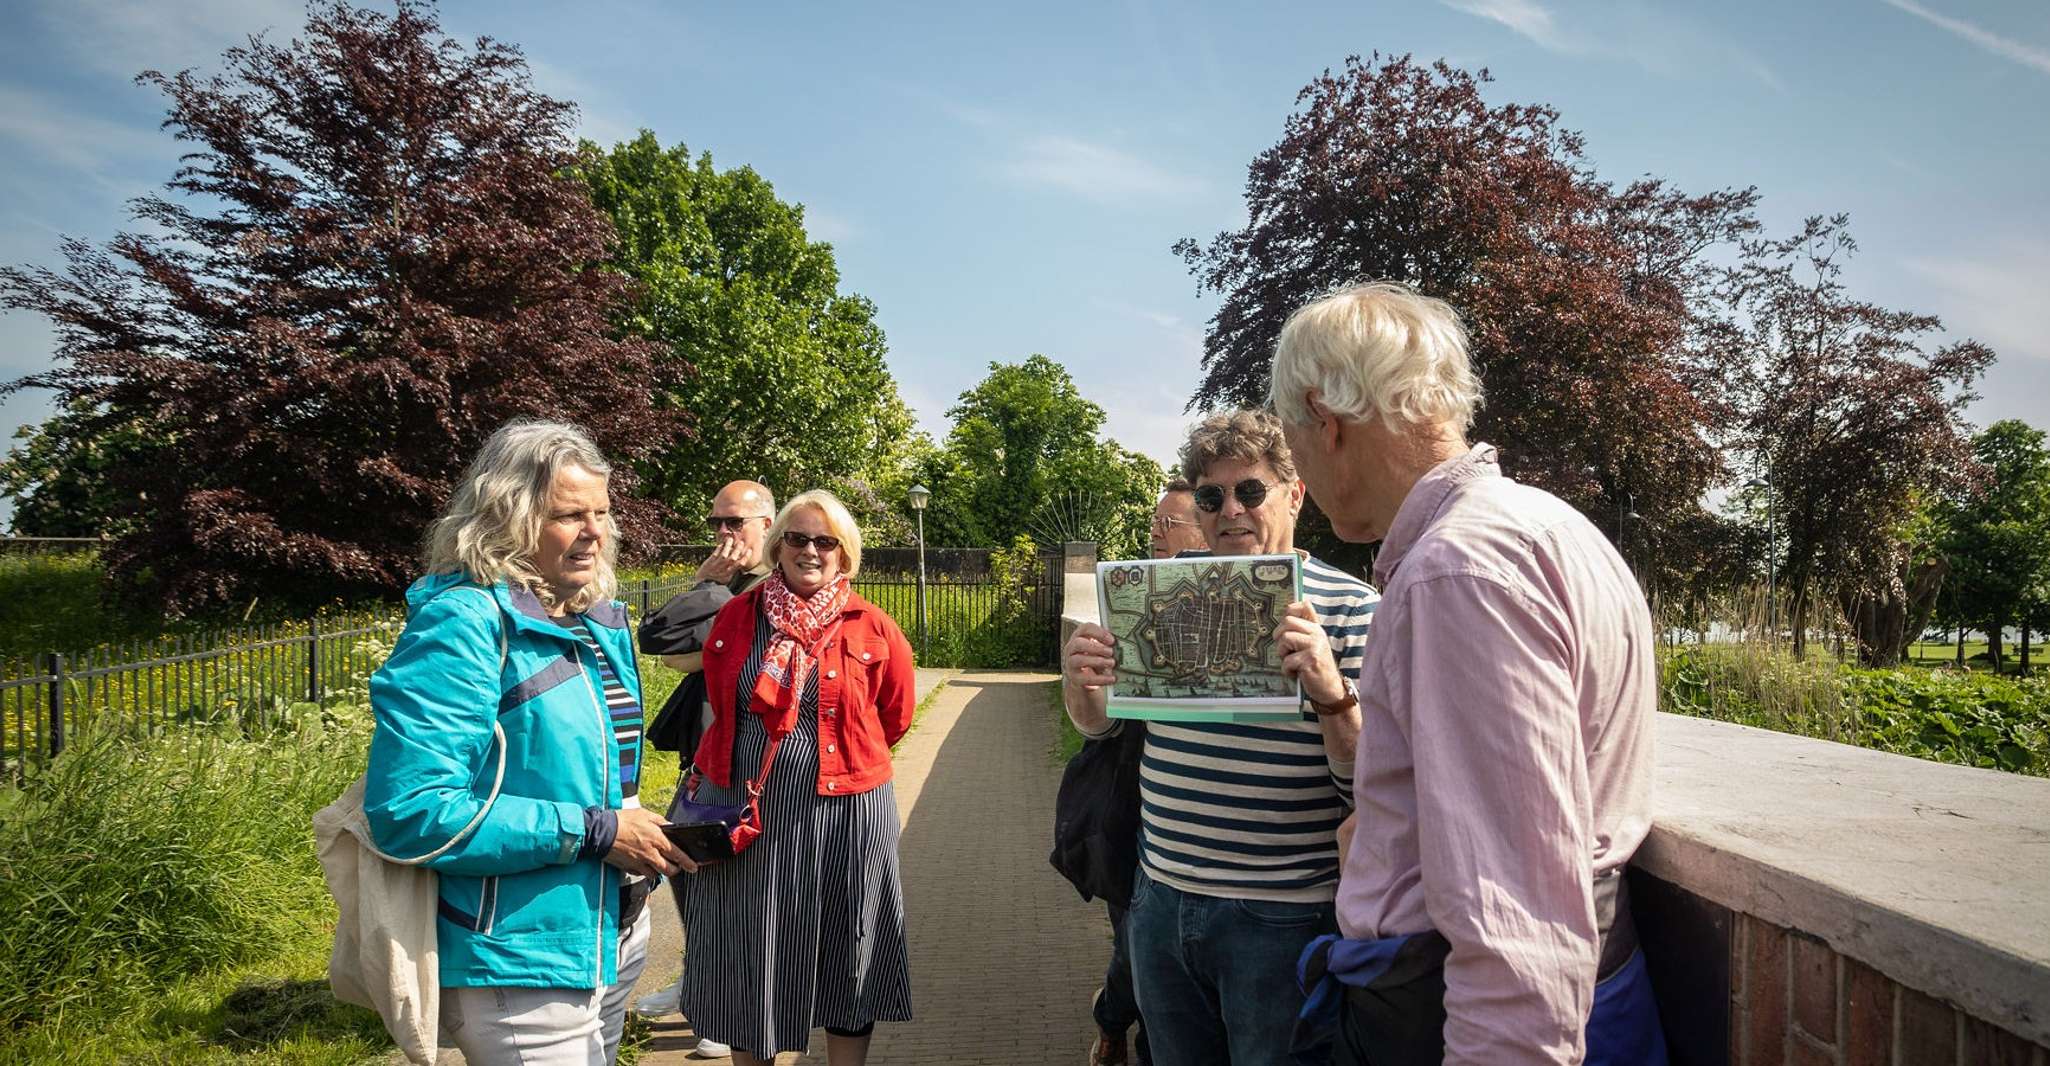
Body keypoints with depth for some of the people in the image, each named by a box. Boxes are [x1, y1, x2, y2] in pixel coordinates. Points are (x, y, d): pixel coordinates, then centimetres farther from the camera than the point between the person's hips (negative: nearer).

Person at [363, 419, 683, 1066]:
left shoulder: (600, 622, 6)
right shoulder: (465, 624, -18)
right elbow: (411, 812, -27)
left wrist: (640, 833, 2)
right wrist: (591, 832, -23)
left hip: (613, 934, 8)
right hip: (521, 968, -8)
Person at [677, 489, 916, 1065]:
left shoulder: (874, 629, -4)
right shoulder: (737, 617, 2)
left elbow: (894, 716, 10)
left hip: (840, 814, -1)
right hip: (745, 810, 2)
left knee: (844, 958, 8)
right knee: (747, 954, 11)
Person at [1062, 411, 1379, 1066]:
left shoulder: (1349, 608, -8)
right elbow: (1100, 723, 16)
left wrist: (1331, 696, -30)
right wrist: (1079, 684, -6)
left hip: (1282, 918, -4)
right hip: (1162, 900, 4)